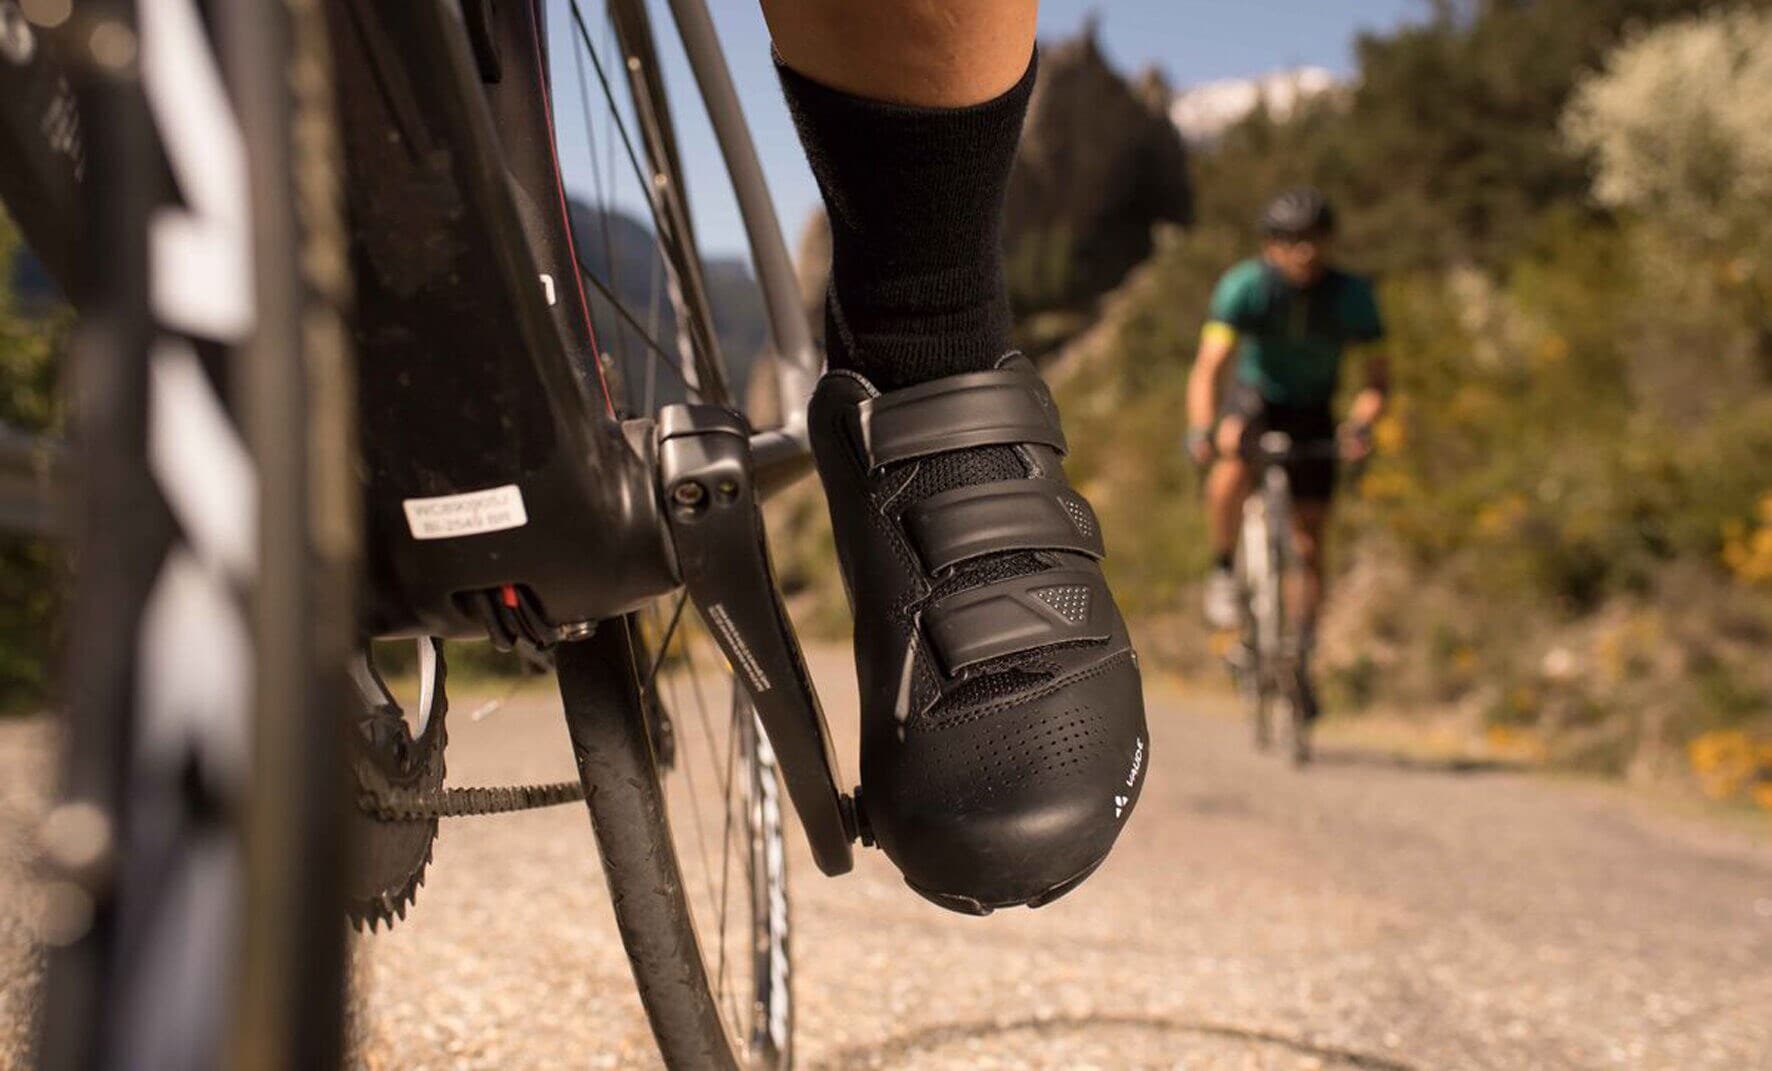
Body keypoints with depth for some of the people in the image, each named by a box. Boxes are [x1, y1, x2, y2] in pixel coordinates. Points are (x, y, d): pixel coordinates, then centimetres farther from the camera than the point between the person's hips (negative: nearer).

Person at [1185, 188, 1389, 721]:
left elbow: (1375, 376, -18)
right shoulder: (1244, 286, -23)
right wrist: (1201, 428, -48)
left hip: (1313, 416, 2)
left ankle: (1300, 660, 12)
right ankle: (1223, 571, -14)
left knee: (1309, 545, -3)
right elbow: (1209, 366, -31)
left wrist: (1361, 422, -39)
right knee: (1231, 463, -37)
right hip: (1255, 397, -2)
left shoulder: (1352, 295, -18)